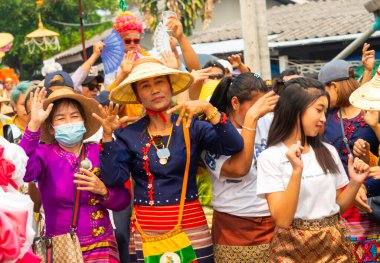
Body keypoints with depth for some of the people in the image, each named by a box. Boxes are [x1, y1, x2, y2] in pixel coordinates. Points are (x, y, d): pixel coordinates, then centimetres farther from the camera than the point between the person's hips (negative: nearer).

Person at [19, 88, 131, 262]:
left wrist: (103, 190, -16)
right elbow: (21, 171, -27)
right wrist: (34, 125, -31)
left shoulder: (99, 152, 1)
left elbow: (123, 201, 3)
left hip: (101, 245, 2)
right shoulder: (45, 153, -4)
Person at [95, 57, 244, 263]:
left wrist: (208, 109, -22)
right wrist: (107, 136, -14)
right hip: (146, 230, 1)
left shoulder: (193, 127, 0)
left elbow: (234, 146, -14)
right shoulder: (128, 134, 4)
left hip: (190, 225, 0)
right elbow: (113, 178, -6)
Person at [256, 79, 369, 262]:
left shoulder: (328, 152, 5)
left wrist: (355, 183, -6)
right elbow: (282, 220, -17)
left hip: (334, 245, 4)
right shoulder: (270, 157, -10)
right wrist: (296, 171, -26)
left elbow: (338, 206, 11)